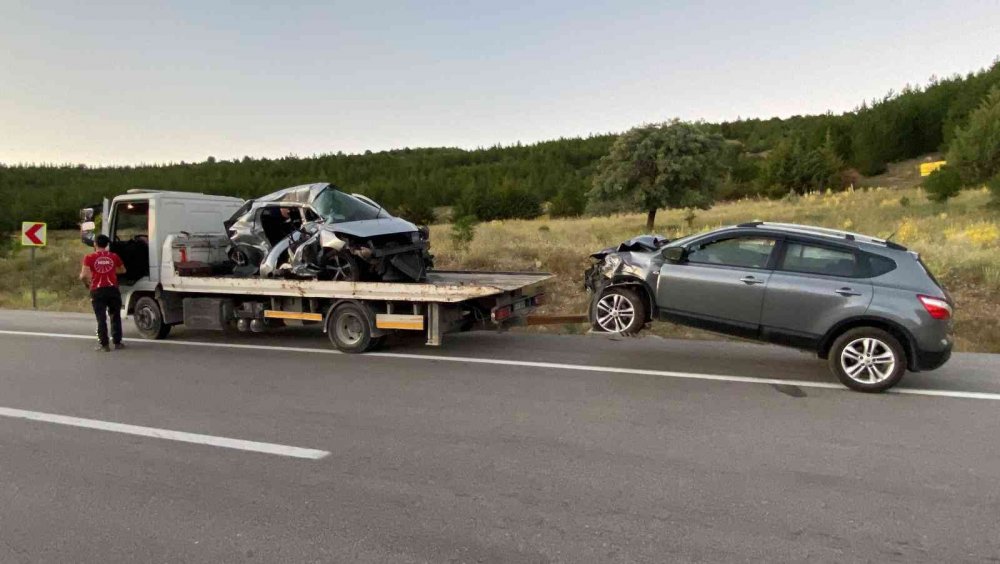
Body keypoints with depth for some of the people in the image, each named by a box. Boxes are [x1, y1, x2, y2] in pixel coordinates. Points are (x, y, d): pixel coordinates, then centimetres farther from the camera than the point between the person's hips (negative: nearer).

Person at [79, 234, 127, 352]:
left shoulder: (89, 258, -3)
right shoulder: (114, 256, 6)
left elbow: (84, 275, -12)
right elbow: (123, 270, 20)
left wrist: (87, 282, 8)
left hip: (97, 291, -2)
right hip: (112, 289, 2)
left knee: (101, 318, 4)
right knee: (115, 317, 14)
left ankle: (104, 344, 3)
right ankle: (117, 342, 15)